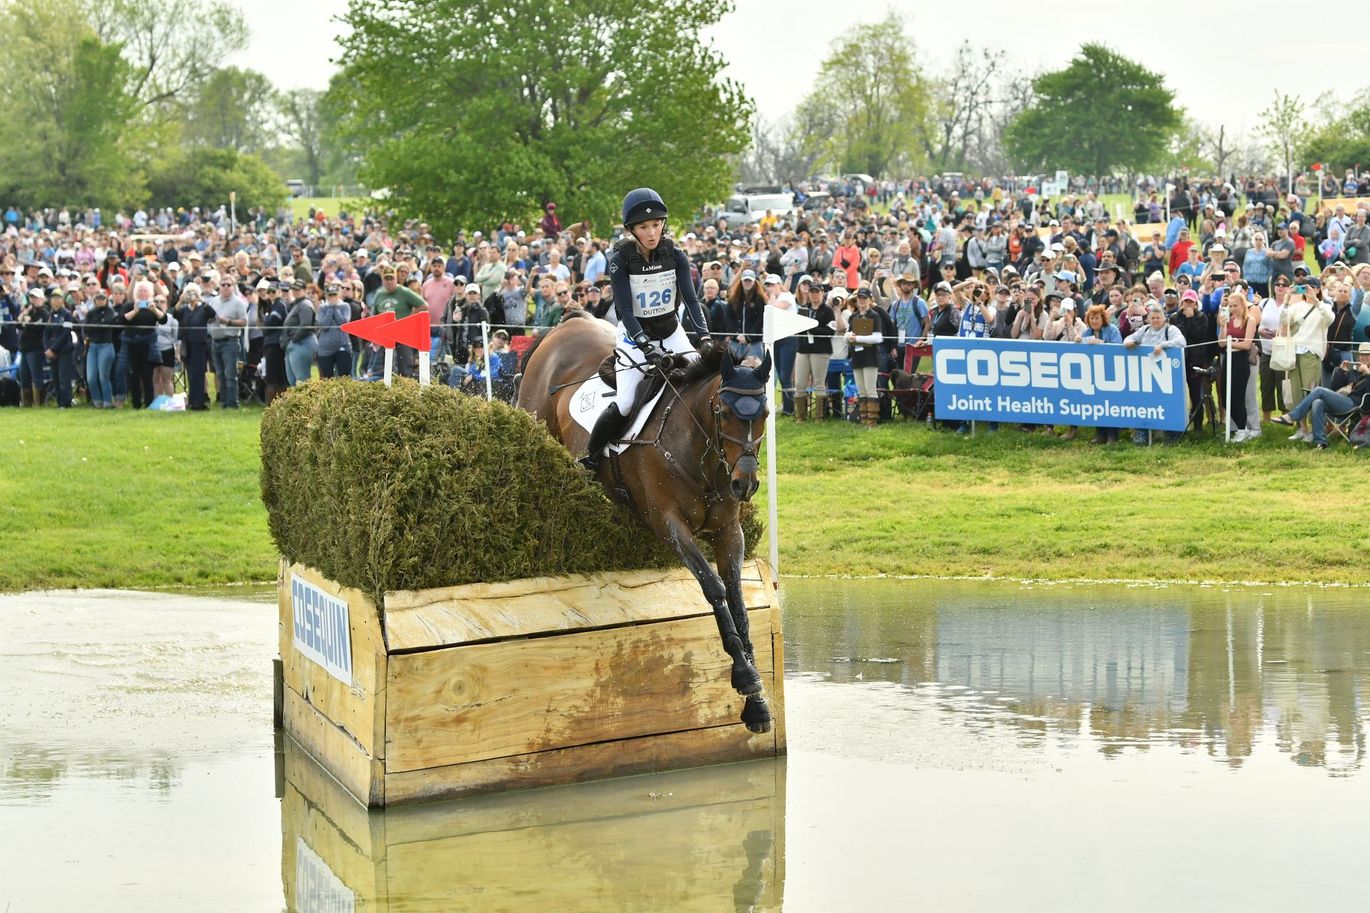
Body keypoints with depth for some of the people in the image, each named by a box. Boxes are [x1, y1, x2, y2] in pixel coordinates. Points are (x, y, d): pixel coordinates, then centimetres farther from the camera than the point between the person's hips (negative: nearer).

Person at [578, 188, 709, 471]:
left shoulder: (675, 255, -9)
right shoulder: (621, 259, -16)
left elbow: (691, 299, -14)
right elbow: (625, 310, -22)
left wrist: (704, 337, -31)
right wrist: (647, 347, -36)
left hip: (672, 331, 3)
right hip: (635, 335, -3)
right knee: (623, 405, -16)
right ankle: (588, 462, 3)